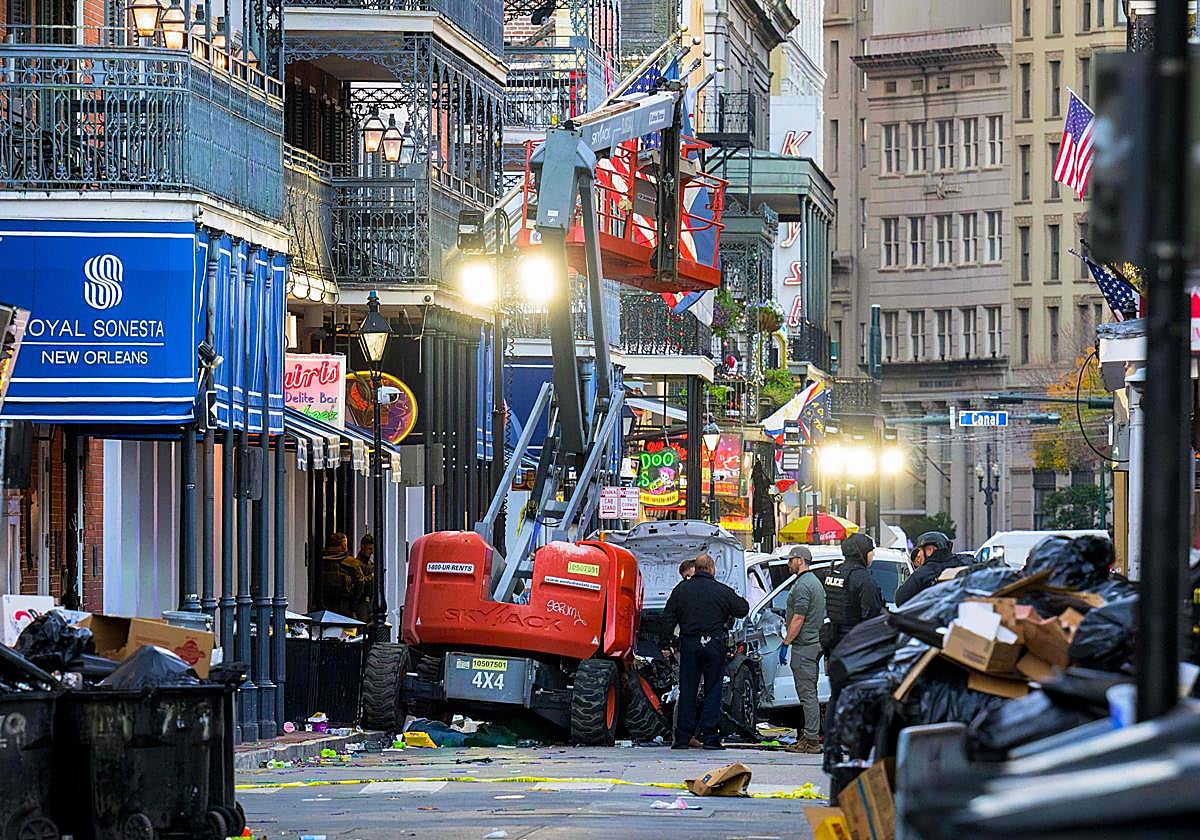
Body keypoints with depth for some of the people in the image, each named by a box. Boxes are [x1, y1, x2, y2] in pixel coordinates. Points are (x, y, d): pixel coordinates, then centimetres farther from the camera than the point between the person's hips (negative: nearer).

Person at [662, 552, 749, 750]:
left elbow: (667, 619, 5)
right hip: (715, 645, -2)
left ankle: (683, 737, 5)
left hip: (689, 644, 2)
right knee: (713, 689, 3)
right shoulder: (722, 591, -4)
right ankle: (709, 737, -2)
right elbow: (743, 610, 6)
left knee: (687, 691, 7)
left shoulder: (681, 590, 4)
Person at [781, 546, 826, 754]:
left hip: (804, 645, -11)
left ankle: (811, 740, -12)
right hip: (816, 643, 11)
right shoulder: (815, 582, 19)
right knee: (810, 692, 15)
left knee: (807, 693, -10)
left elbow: (798, 619, -20)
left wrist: (786, 643, -15)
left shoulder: (802, 585, -15)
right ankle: (812, 734, 18)